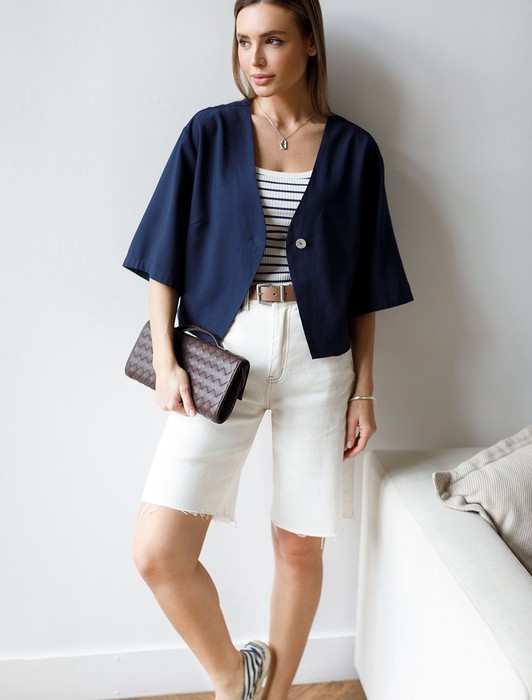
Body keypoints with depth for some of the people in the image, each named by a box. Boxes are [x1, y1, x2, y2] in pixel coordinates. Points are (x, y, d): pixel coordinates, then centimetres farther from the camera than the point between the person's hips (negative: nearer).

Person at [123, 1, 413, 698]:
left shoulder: (353, 150, 5)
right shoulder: (209, 133, 4)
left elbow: (365, 284, 6)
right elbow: (165, 254, 4)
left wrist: (364, 388, 3)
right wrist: (165, 360, -5)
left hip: (318, 360, 1)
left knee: (301, 547, 8)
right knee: (158, 553, -8)